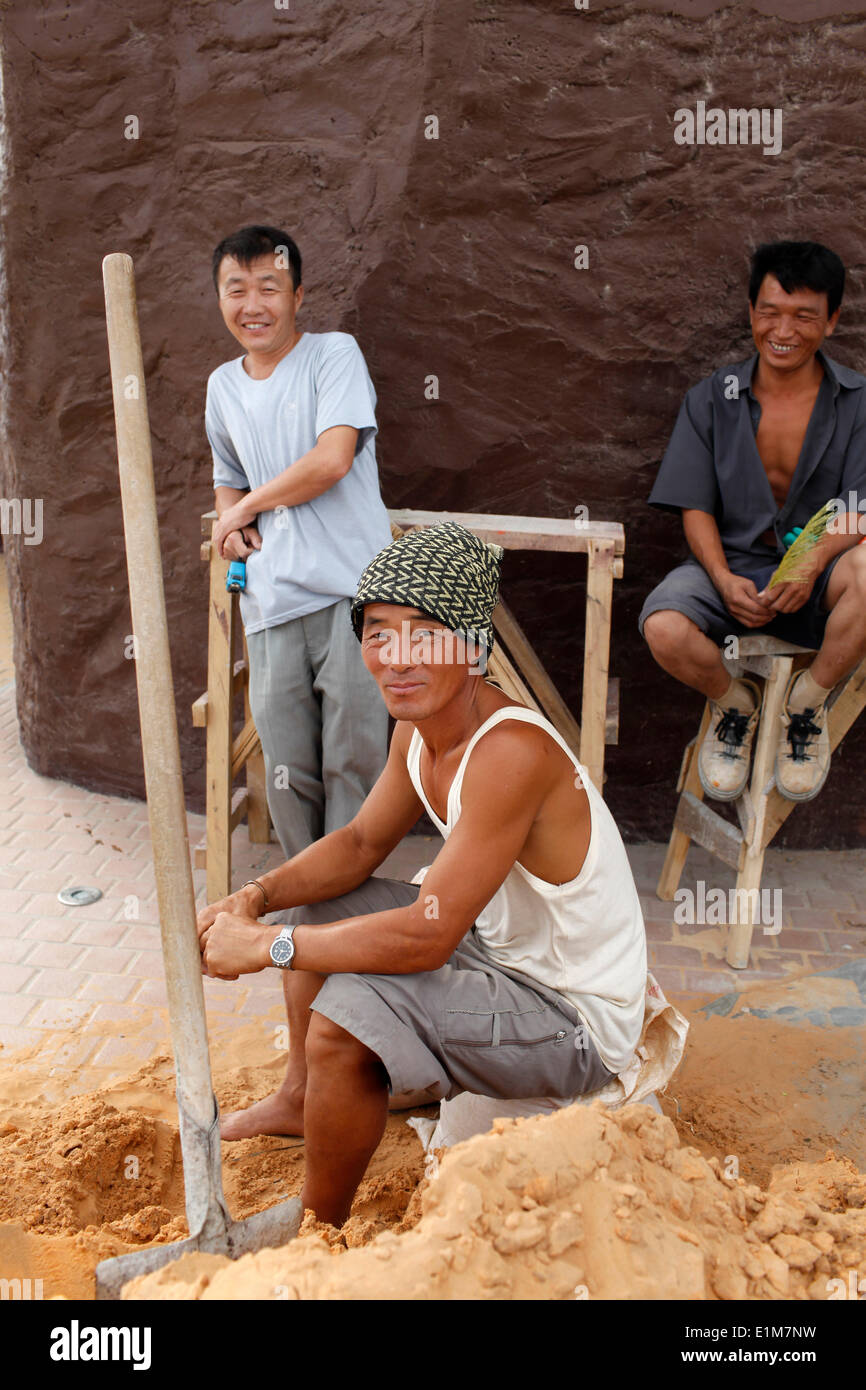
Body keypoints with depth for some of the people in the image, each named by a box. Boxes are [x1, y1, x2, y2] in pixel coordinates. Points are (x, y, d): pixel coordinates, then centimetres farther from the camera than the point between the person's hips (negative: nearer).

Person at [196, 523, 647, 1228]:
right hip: (501, 948, 10)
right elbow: (360, 843, 10)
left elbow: (427, 936, -32)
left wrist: (266, 948, -24)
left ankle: (320, 1232, -1)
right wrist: (256, 897, -8)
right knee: (317, 905, 16)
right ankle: (301, 1098, 36)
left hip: (578, 1022, -9)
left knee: (349, 1010, -27)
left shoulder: (512, 752, -32)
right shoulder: (421, 725, -3)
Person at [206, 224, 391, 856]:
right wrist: (232, 523, 8)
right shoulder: (223, 386, 18)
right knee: (288, 774, 5)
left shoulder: (335, 354, 1)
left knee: (353, 763, -4)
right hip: (271, 606, 5)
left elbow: (332, 459, -13)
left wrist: (247, 506, -1)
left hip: (352, 590, -5)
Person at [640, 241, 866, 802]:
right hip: (733, 565, 1)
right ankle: (734, 701, 7)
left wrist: (811, 567, -29)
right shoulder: (711, 399, 6)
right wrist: (724, 580, -18)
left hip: (818, 572, -1)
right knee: (665, 630, -31)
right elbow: (696, 508, 2)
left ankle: (809, 699, -7)